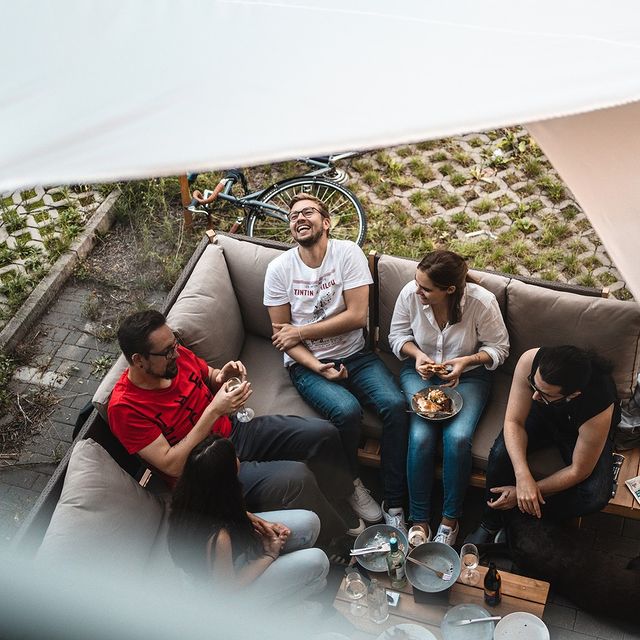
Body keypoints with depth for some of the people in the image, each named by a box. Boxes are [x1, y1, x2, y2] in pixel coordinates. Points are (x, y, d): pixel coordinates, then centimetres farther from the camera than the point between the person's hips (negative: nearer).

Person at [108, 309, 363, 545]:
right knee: (295, 478, -28)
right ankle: (342, 538, -1)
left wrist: (223, 376, -10)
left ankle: (343, 501, 21)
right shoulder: (124, 407, -23)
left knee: (323, 433, -3)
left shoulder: (176, 355, -5)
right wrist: (214, 411, -29)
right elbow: (172, 465, -25)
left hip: (233, 431, 7)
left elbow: (210, 376, 16)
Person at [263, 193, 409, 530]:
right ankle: (352, 483, 1)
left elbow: (357, 316, -12)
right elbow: (281, 335, -3)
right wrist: (318, 367, -17)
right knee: (347, 410, -30)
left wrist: (300, 332, -11)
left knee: (395, 404, -23)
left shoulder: (348, 252, -5)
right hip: (307, 364, -1)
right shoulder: (279, 268, -4)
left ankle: (394, 503, -10)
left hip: (354, 355, 2)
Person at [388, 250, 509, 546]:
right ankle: (419, 521, -7)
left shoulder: (482, 302, -22)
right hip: (420, 371, 2)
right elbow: (397, 335, 1)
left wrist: (467, 360, -24)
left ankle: (450, 519, -3)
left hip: (467, 376, -1)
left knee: (458, 437, -25)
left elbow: (498, 347, -8)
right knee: (421, 437, -23)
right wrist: (417, 354, -18)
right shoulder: (410, 293, -17)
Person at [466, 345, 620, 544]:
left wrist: (527, 492, -25)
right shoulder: (531, 361, -38)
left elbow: (579, 470, -27)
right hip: (542, 415, 2)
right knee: (501, 452, -26)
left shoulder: (598, 409, -42)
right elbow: (513, 421, -27)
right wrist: (523, 476, -41)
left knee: (596, 497, -26)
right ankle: (490, 525, 0)